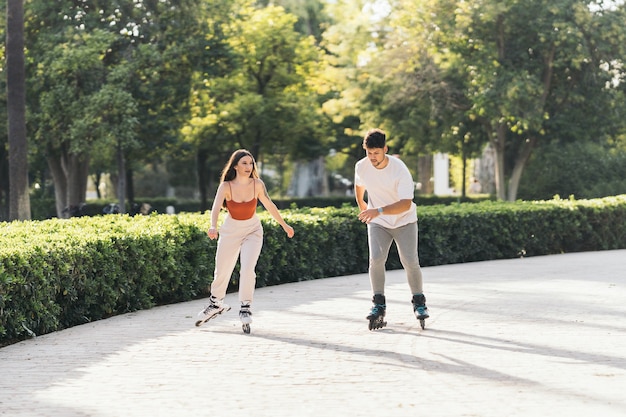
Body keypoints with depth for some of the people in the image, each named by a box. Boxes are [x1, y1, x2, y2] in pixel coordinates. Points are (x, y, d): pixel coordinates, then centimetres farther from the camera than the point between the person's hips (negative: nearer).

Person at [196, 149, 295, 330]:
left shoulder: (257, 185, -13)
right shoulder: (226, 186, -19)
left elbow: (269, 206, 2)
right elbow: (216, 207, -32)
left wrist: (284, 225, 11)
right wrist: (213, 226, -51)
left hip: (252, 229, 0)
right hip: (230, 230, 0)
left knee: (247, 269, -19)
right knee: (222, 271, 8)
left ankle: (245, 308, -6)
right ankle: (216, 304, 35)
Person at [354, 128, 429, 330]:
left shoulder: (400, 170, -26)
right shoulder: (361, 167, -12)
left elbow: (406, 204, -32)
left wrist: (379, 211, -42)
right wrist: (362, 207, 26)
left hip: (404, 221, -2)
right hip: (378, 223, 2)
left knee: (410, 262, -12)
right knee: (375, 259, -18)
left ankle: (419, 302, 9)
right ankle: (379, 304, -8)